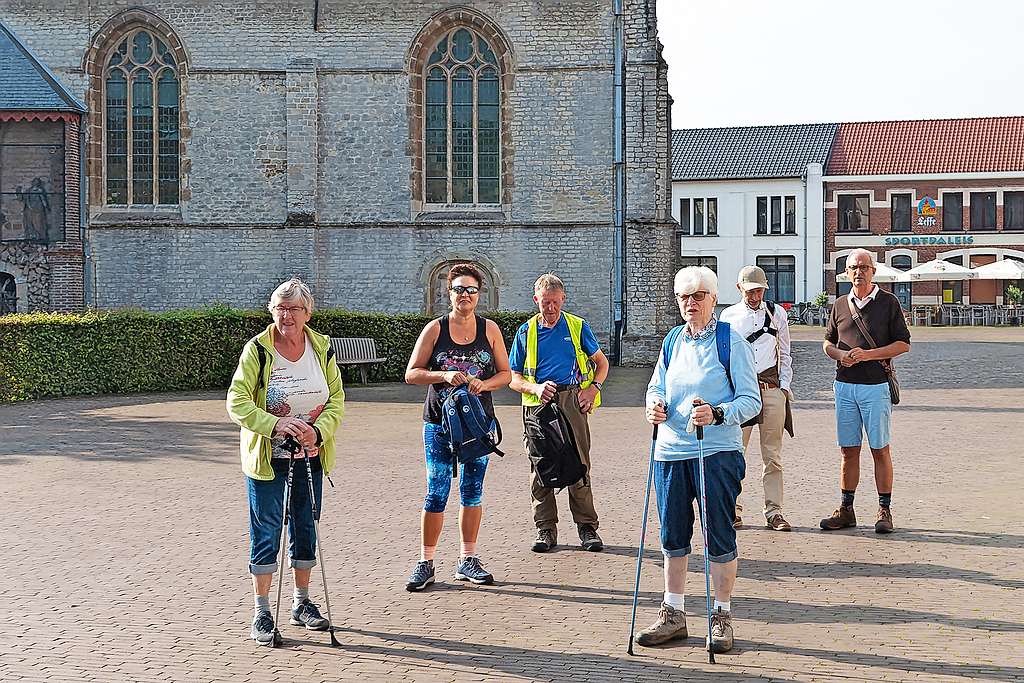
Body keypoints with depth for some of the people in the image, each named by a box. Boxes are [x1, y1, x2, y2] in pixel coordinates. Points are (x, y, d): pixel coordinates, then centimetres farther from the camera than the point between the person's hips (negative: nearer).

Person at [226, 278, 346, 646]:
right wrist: (275, 425, -31)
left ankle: (302, 603, 26)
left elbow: (336, 398, 2)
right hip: (267, 458, -4)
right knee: (266, 532, 0)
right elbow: (237, 402, -16)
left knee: (305, 528, 12)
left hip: (310, 456, 4)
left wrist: (318, 430, -16)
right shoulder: (257, 349, -11)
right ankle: (262, 612, 10)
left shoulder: (321, 347, 0)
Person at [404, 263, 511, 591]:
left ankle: (468, 561, 18)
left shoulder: (489, 329, 5)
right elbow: (412, 373, -1)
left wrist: (483, 384, -11)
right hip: (439, 422, -2)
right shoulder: (435, 329, 0)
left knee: (472, 490, 8)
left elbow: (505, 373, 9)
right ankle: (426, 564, 7)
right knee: (437, 492, -2)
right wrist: (444, 376, -16)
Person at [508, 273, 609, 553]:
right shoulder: (526, 331, 12)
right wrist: (535, 388, -8)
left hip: (573, 401, -1)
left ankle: (587, 527, 5)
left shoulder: (578, 326, 11)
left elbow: (602, 363, 18)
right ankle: (546, 529, 9)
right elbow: (514, 378, 12)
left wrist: (593, 389, 0)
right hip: (539, 404, 1)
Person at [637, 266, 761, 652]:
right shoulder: (672, 342, 13)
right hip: (670, 451, 5)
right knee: (672, 536, 10)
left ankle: (721, 617, 15)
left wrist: (718, 414, -24)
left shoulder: (731, 341, -3)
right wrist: (655, 405, -5)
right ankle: (673, 614, 23)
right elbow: (657, 386, 18)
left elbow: (751, 400, -6)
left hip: (717, 453, -5)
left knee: (719, 537, 1)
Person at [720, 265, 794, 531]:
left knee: (773, 456, 2)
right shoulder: (728, 315, 8)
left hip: (772, 389, 1)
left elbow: (785, 354, 16)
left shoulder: (777, 313, 11)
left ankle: (774, 512, 7)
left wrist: (784, 387, 7)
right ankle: (733, 510, 7)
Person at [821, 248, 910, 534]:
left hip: (876, 385, -3)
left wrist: (868, 354, -14)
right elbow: (827, 342, 19)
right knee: (849, 450, 7)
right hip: (845, 385, 4)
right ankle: (846, 509, 12)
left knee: (880, 450, 0)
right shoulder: (840, 305, 12)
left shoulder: (888, 302, 1)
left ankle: (884, 511, 6)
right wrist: (840, 354, -5)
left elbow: (903, 344, -2)